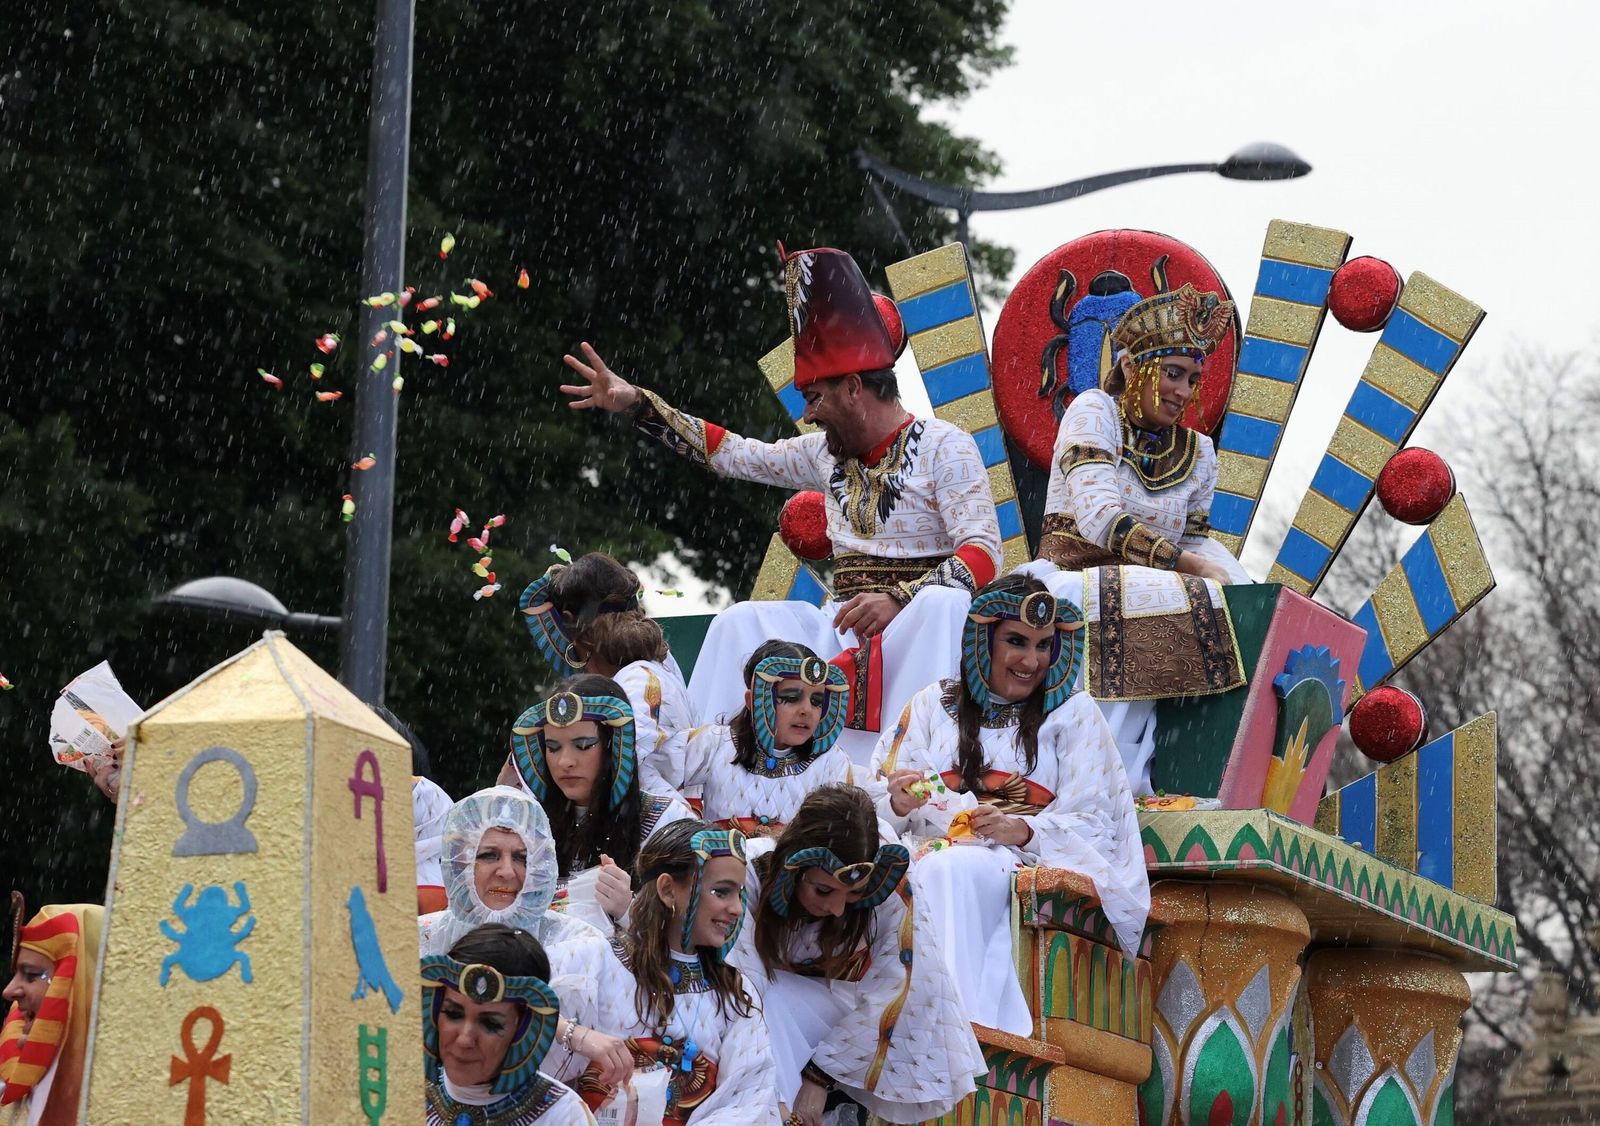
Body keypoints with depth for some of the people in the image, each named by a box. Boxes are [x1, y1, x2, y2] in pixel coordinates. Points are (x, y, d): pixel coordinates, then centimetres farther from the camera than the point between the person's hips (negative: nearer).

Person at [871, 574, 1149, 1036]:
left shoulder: (1073, 714, 14)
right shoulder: (932, 705, 21)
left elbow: (1090, 822, 3)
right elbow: (880, 812, 15)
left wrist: (1021, 830, -17)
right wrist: (899, 805, -11)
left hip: (1036, 857, -2)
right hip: (933, 854, 2)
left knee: (955, 869, -35)